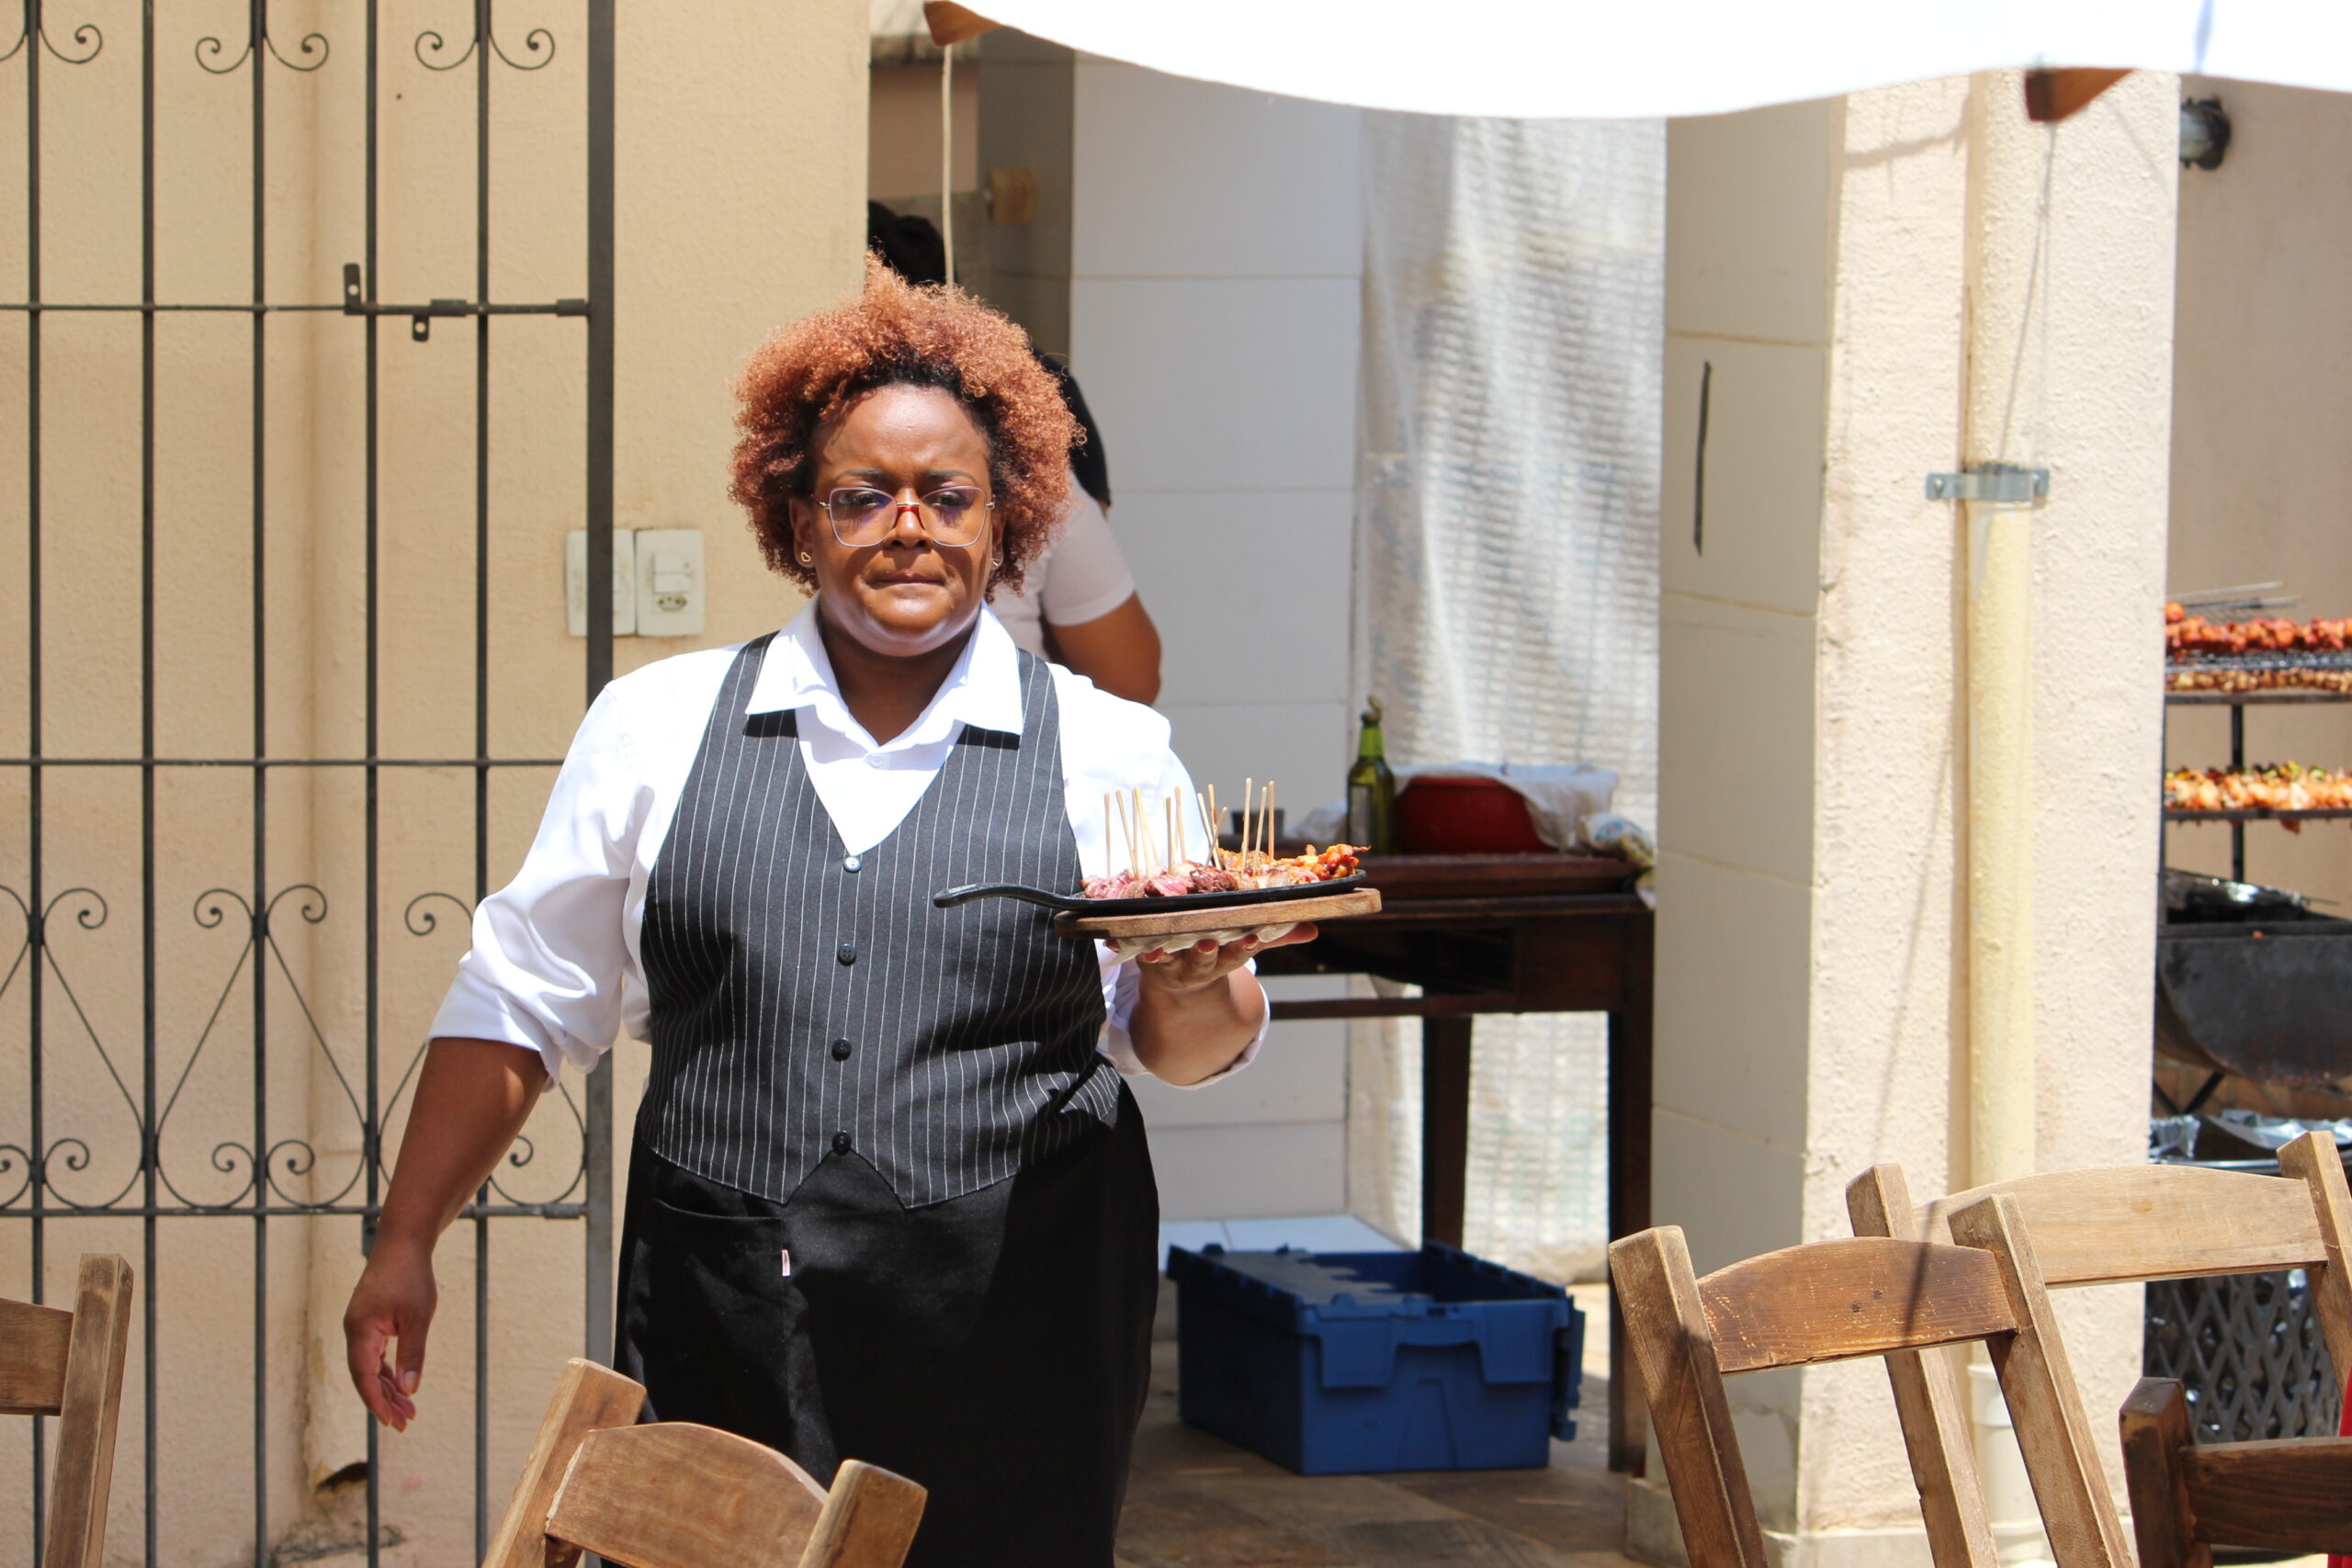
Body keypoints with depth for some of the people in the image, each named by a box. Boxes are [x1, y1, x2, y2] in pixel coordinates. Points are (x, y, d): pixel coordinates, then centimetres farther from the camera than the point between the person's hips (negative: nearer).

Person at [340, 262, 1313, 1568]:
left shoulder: (1109, 750, 7)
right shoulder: (657, 725, 10)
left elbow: (1190, 1051, 11)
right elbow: (520, 1006, 13)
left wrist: (1193, 983, -11)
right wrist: (404, 1248, 9)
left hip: (1011, 1357, 0)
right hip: (726, 1348, 1)